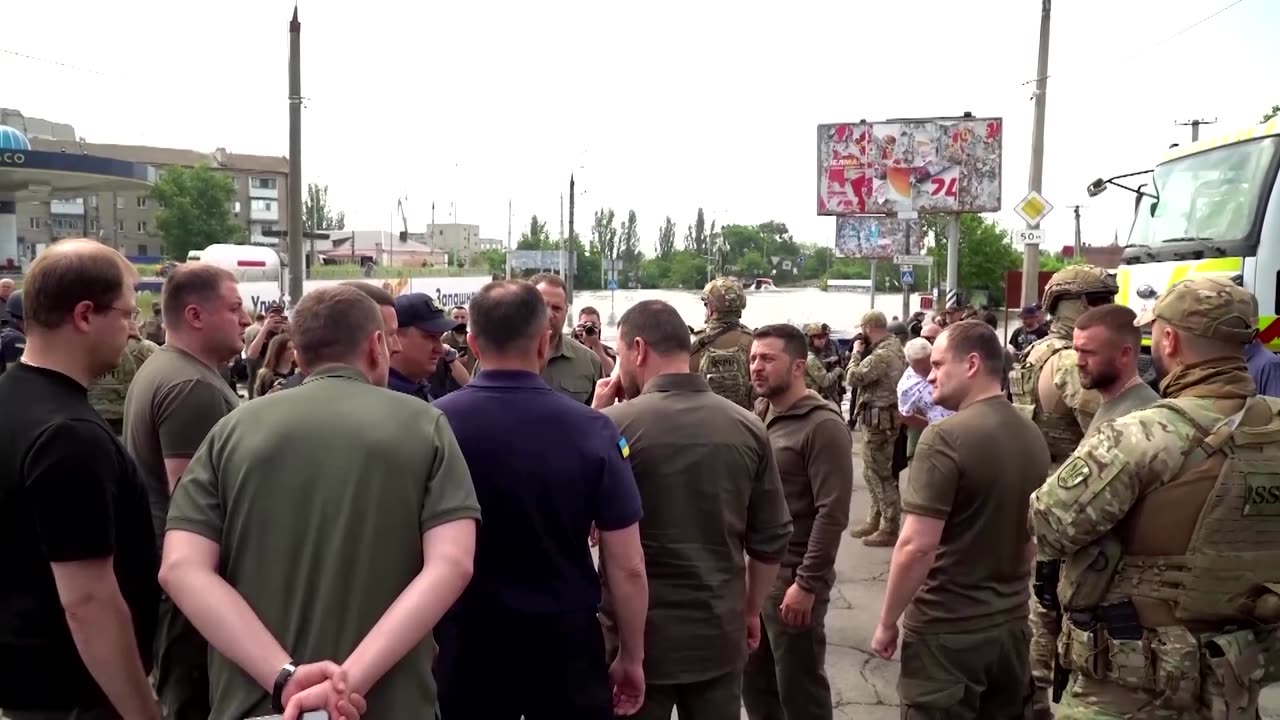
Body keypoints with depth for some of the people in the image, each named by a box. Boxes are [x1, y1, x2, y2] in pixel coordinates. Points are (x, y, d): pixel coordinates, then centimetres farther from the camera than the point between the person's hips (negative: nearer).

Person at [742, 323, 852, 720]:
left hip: (791, 577, -7)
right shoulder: (758, 415, 8)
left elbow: (832, 513, -19)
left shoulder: (823, 426, -15)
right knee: (754, 681, 18)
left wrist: (807, 584, -20)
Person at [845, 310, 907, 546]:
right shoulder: (895, 346, 11)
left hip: (878, 419, -10)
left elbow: (852, 378, -20)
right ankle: (875, 521, 29)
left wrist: (856, 352, -6)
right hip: (883, 416, 10)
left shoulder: (882, 355, -23)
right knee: (872, 473, 19)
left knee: (880, 475, -2)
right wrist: (863, 353, 3)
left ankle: (889, 530, 6)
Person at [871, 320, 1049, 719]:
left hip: (947, 630, -7)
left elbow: (917, 546, -23)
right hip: (1012, 624, 7)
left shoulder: (945, 438, -20)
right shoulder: (1033, 436, 5)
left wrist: (887, 622, -12)